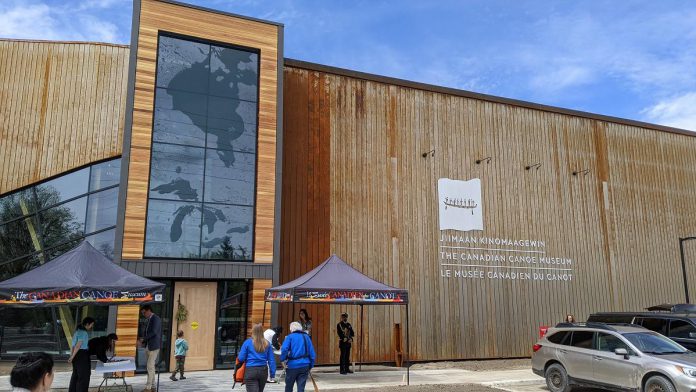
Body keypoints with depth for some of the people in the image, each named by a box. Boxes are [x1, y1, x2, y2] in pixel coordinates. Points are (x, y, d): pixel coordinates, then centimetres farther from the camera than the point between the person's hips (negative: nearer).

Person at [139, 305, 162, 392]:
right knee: (151, 366, 12)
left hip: (154, 346, -9)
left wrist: (144, 338, -14)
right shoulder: (149, 320, 16)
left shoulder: (156, 319, -12)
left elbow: (154, 332, -21)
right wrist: (143, 340, 3)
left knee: (150, 366, -9)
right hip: (149, 346, 9)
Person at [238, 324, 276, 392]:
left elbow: (241, 358, -5)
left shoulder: (247, 342, -7)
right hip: (263, 371, 4)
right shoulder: (267, 344, 2)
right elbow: (271, 360, 2)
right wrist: (272, 373, 7)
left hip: (251, 371, -4)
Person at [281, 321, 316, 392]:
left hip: (292, 365, -3)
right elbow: (312, 353, 10)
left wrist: (282, 360, -7)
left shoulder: (290, 337, -1)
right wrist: (311, 365, 15)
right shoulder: (306, 337, 11)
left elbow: (284, 349, -18)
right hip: (304, 366, 3)